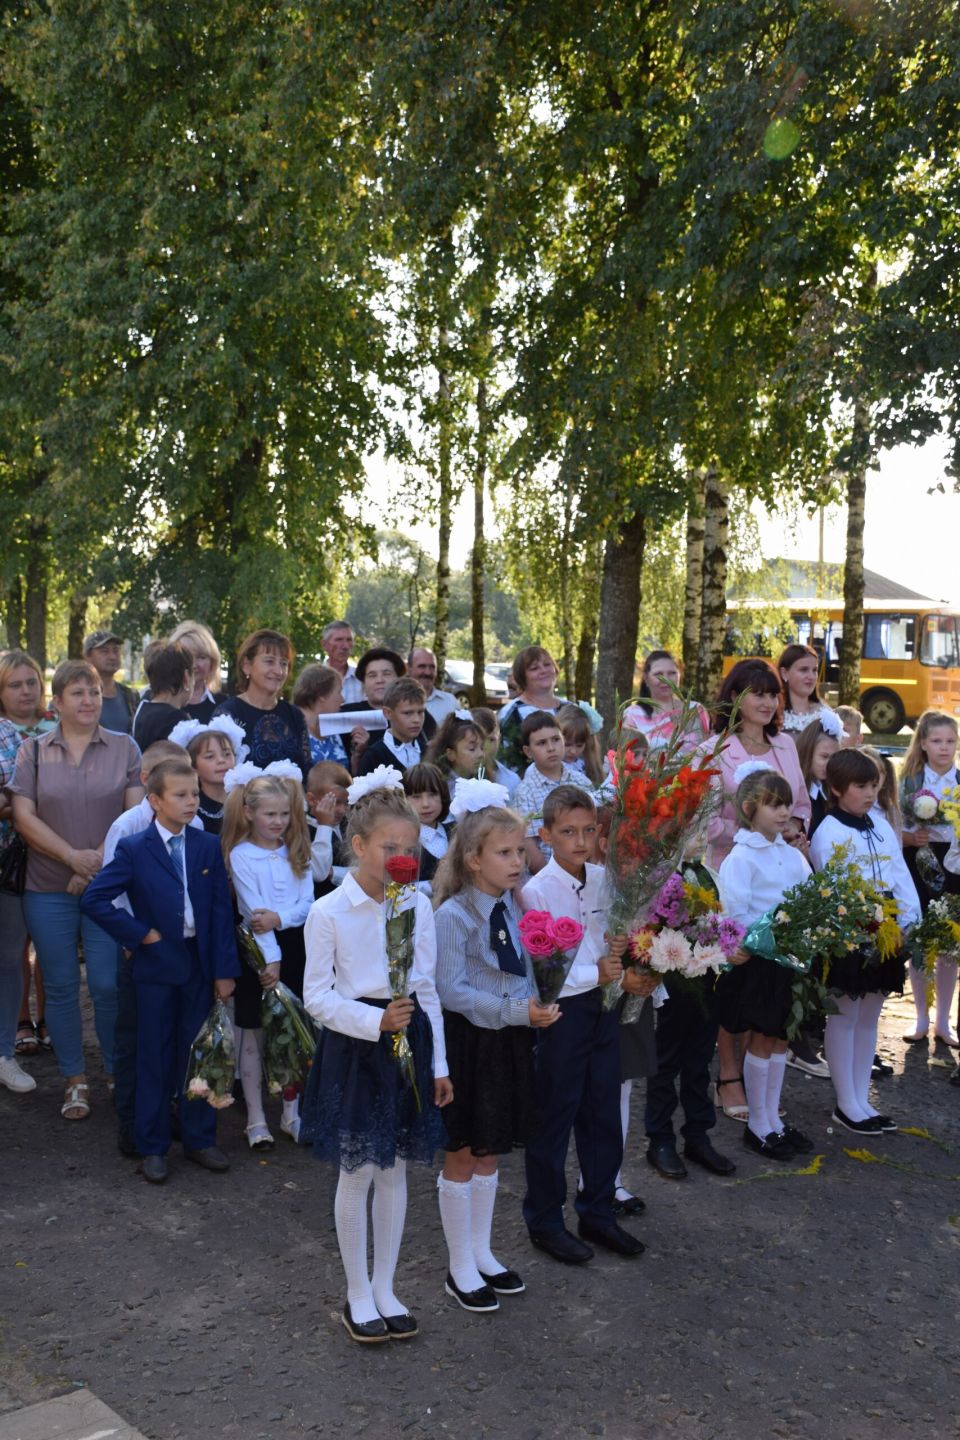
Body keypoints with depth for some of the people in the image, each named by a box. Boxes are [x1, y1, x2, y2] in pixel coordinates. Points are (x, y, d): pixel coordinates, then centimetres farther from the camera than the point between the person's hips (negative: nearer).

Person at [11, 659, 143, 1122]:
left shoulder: (124, 748, 5)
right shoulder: (33, 751, 7)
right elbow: (23, 816, -1)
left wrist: (103, 859, -14)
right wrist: (74, 856, -13)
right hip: (49, 889, 1)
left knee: (108, 984, -3)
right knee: (61, 987, 7)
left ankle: (118, 1074, 15)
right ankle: (75, 1080, 19)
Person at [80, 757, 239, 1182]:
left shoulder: (208, 847, 1)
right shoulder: (133, 850, -7)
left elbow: (221, 911, 0)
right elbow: (94, 899, -11)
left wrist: (224, 969, -4)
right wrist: (139, 934, -13)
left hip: (200, 964, 3)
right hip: (157, 966, -2)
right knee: (155, 1059, 7)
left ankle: (199, 1139, 24)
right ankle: (152, 1147, 18)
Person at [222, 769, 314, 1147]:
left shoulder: (295, 852, 6)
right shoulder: (240, 855, -8)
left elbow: (307, 903, 0)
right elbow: (254, 908, -14)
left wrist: (279, 917, -20)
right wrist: (270, 958, -18)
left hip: (295, 944, 4)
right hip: (258, 948, -4)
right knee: (253, 1034, 4)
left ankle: (291, 1112, 22)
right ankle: (256, 1119, 14)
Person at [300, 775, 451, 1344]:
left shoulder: (419, 906, -1)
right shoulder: (329, 912, -12)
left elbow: (428, 989, 6)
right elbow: (317, 997, -10)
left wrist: (439, 1063, 8)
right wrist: (376, 1022, -22)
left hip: (408, 1044, 4)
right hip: (354, 1048, -3)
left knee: (395, 1169, 13)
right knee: (358, 1173, 6)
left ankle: (385, 1288, 28)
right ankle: (358, 1294, 24)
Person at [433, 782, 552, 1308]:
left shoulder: (514, 907, 3)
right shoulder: (452, 915, -18)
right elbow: (452, 991, -20)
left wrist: (537, 1006, -6)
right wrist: (514, 1012, -24)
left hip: (509, 1042, 6)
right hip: (468, 1043, -6)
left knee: (490, 1153, 19)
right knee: (461, 1157, 8)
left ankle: (482, 1251, 34)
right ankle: (460, 1267, 23)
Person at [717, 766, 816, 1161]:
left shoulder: (792, 855, 8)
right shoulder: (741, 857, -13)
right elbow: (735, 913, -20)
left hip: (788, 956, 6)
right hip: (756, 960, -6)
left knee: (780, 1038, 14)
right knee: (762, 1039, 4)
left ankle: (773, 1119, 26)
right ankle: (757, 1125, 17)